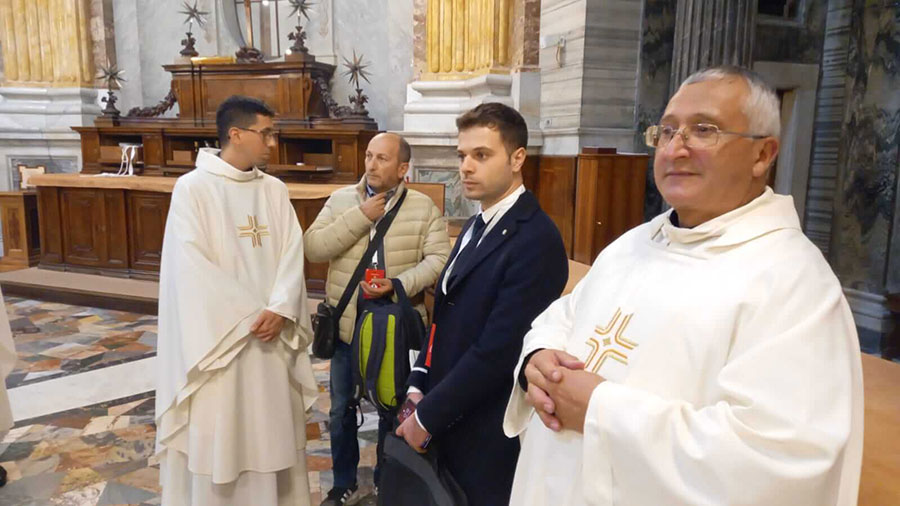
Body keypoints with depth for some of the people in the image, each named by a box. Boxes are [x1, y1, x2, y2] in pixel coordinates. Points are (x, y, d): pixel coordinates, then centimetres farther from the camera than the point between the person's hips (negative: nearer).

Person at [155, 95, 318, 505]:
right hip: (216, 333, -4)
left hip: (271, 331, 5)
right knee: (216, 434, 7)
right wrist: (247, 316, -14)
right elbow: (192, 265, -14)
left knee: (271, 429, 14)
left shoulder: (274, 190, 6)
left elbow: (292, 252, 0)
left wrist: (279, 308, -15)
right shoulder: (192, 188, -8)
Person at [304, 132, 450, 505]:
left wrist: (398, 285, -25)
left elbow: (438, 259, -11)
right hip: (346, 324, 2)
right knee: (342, 408, 16)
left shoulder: (424, 207, -6)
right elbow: (313, 248, -11)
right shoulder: (340, 200, -1)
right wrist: (360, 216, -19)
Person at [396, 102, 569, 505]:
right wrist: (418, 389, 0)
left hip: (488, 435, -8)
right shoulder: (476, 226, 9)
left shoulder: (536, 239, -21)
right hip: (450, 425, 8)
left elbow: (497, 350, -24)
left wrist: (427, 416, -15)